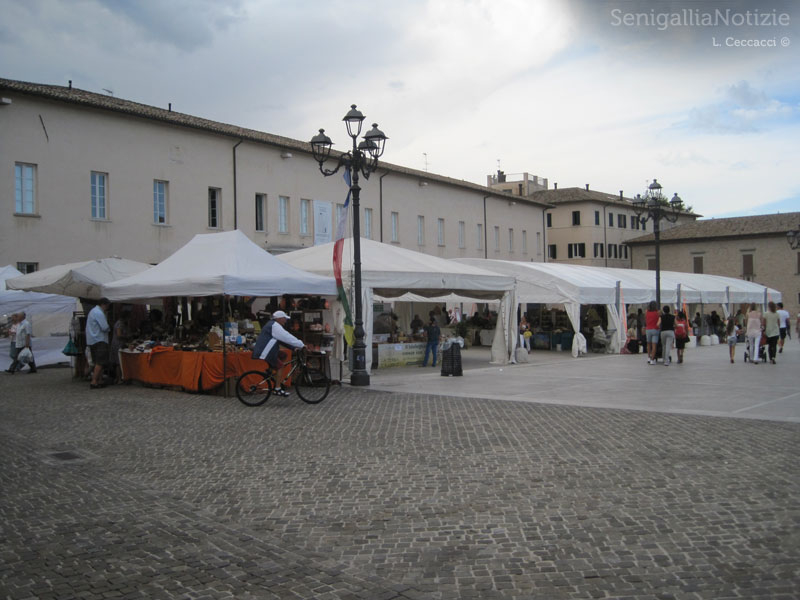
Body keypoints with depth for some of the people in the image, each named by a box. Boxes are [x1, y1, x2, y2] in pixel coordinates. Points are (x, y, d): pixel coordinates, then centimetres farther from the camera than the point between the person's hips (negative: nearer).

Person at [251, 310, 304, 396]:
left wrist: (295, 347, 14)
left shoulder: (273, 325, 21)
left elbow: (285, 339, 21)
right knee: (280, 366, -9)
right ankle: (277, 389, -7)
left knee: (283, 356, 14)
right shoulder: (274, 326, -14)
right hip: (264, 353, -11)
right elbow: (288, 337, -18)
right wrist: (301, 345, -14)